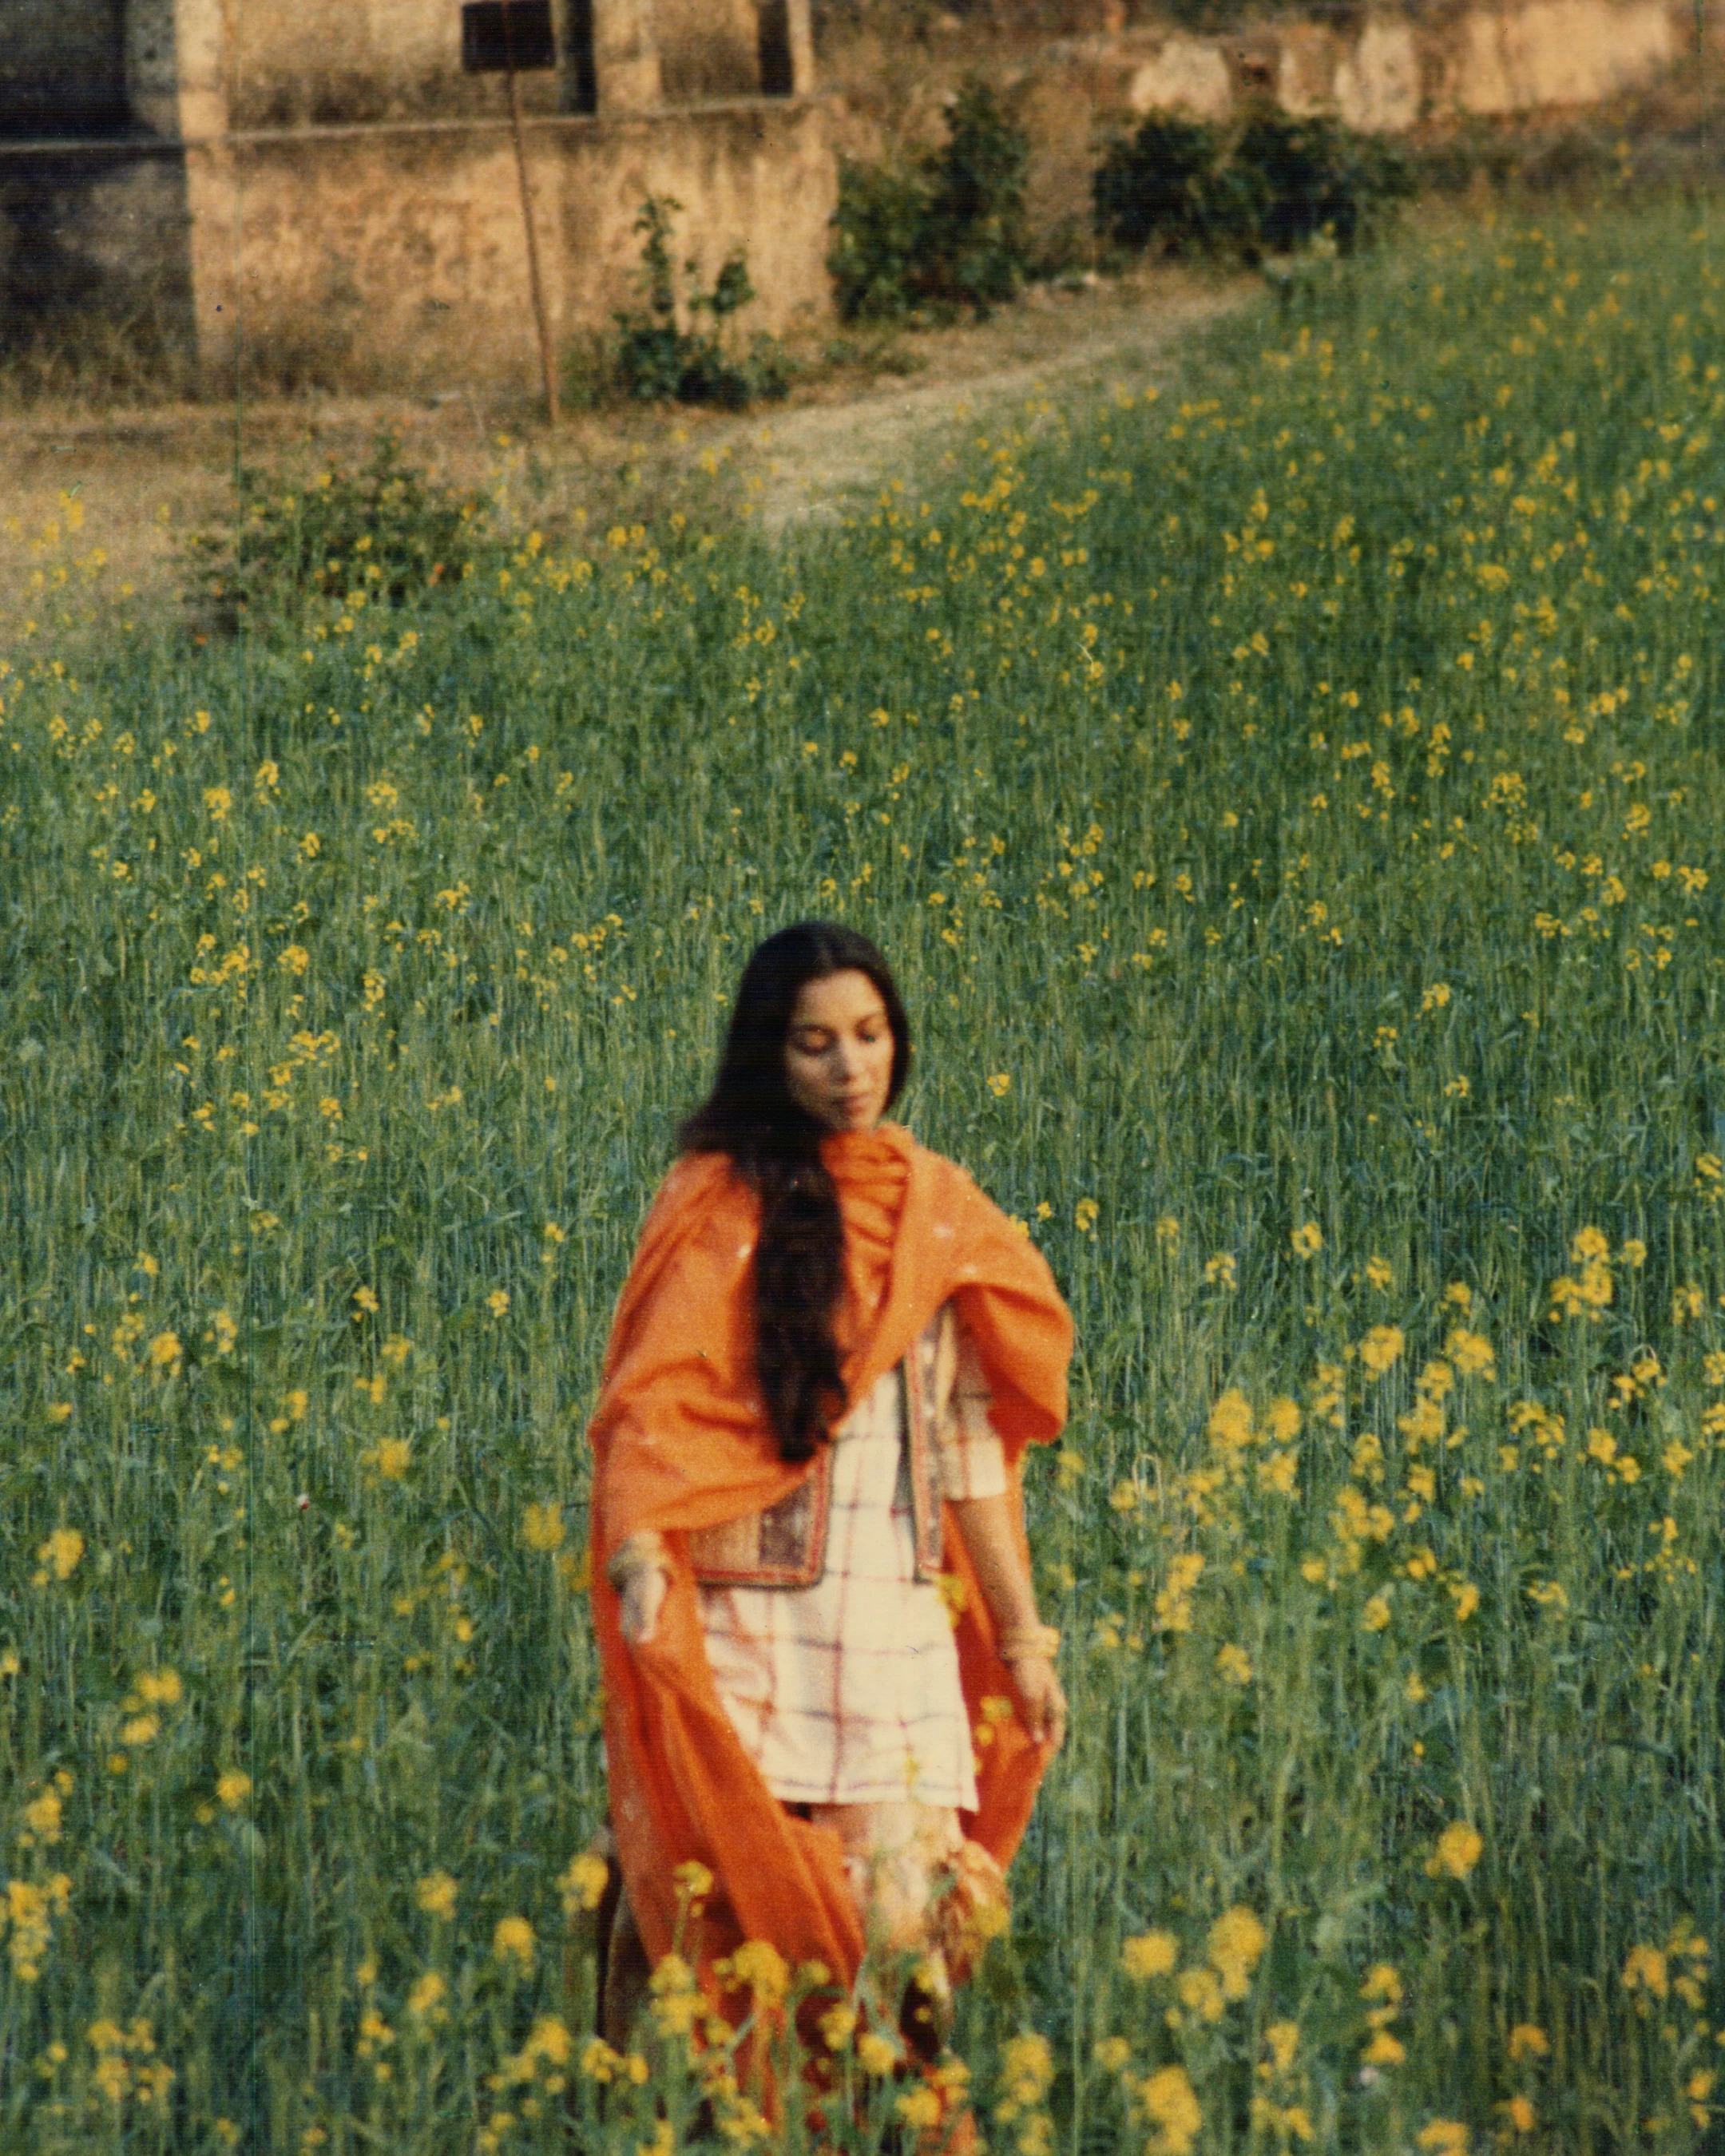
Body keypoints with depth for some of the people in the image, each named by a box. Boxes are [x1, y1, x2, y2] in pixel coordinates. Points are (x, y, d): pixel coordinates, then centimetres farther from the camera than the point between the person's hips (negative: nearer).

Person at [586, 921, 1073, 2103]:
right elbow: (653, 1406, -9)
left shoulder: (940, 1213, 12)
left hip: (900, 1626, 3)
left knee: (905, 1919, -5)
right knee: (741, 1913, -5)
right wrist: (639, 1557, -28)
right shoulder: (719, 1207, 0)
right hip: (748, 1617, -3)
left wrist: (1022, 1635, 15)